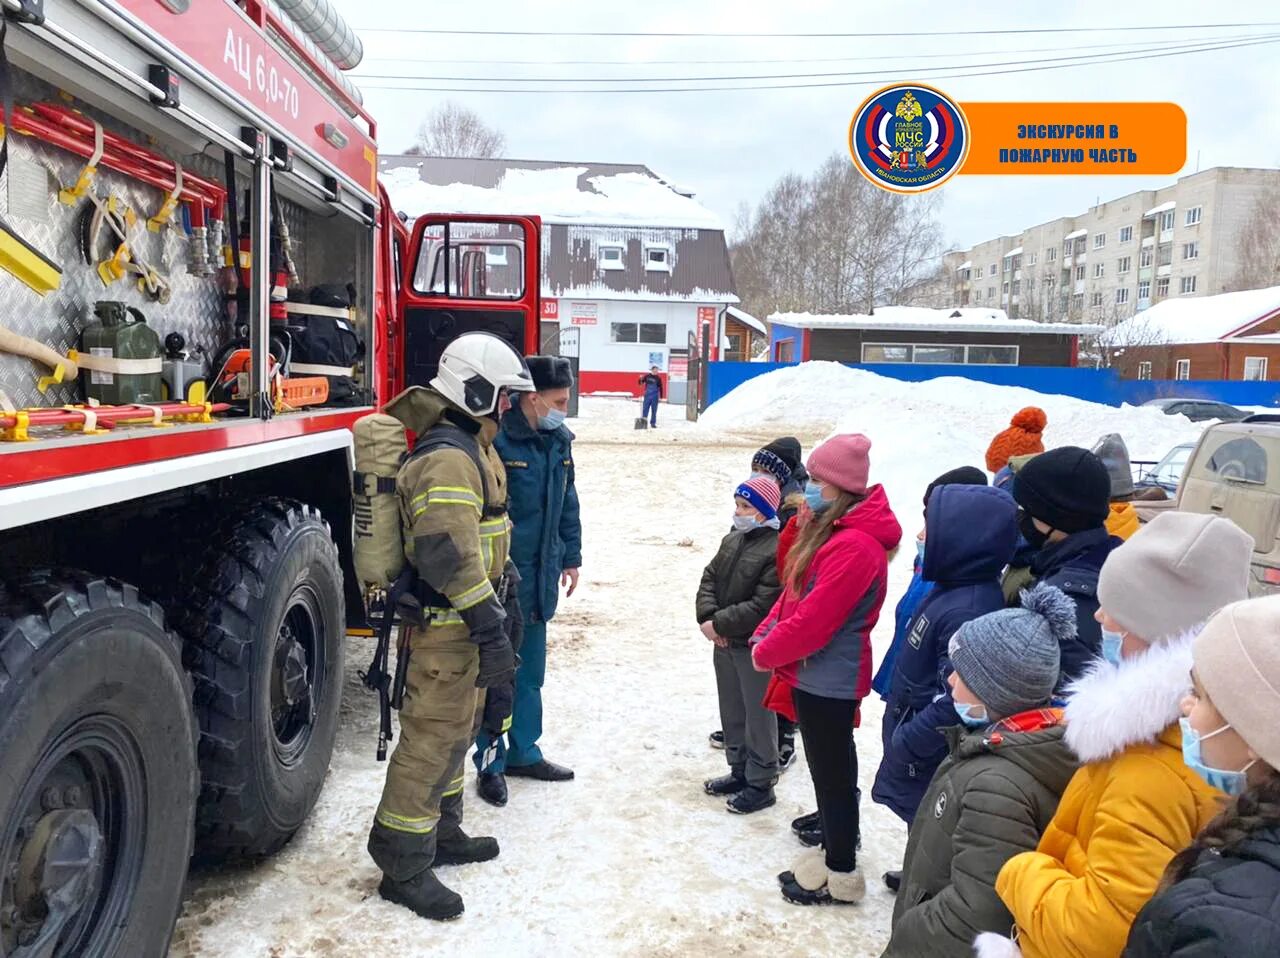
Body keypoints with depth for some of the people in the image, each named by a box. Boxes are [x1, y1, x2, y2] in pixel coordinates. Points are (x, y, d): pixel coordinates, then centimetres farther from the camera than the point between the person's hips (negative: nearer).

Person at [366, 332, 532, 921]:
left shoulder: (472, 449, 14)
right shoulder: (447, 460, -21)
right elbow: (449, 556, -29)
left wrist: (499, 610, 26)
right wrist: (491, 629, -28)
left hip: (468, 623, 11)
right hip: (446, 627, -11)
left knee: (457, 731, 21)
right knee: (432, 741, -2)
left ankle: (442, 835, 37)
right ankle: (403, 868, 10)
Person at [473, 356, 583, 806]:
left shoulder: (559, 440, 8)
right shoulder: (497, 440, -18)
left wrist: (571, 558, 19)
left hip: (541, 578, 8)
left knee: (530, 671, 18)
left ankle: (523, 752, 33)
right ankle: (491, 762, 19)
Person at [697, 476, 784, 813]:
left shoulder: (778, 550, -20)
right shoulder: (733, 539, 7)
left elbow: (761, 607, -24)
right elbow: (710, 578, 8)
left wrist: (719, 624, -18)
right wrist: (708, 617, -9)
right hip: (725, 644, 8)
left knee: (758, 717, 5)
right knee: (731, 712, 19)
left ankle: (761, 784, 18)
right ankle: (740, 771, 35)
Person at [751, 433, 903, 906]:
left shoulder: (855, 545, -25)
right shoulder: (832, 530, 7)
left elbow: (814, 621, -26)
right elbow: (795, 593, 12)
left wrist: (767, 653, -12)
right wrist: (765, 635, 1)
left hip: (827, 679, -9)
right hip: (819, 674, 9)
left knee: (831, 770, 5)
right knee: (830, 765, 21)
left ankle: (841, 875, 20)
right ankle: (836, 842, 37)